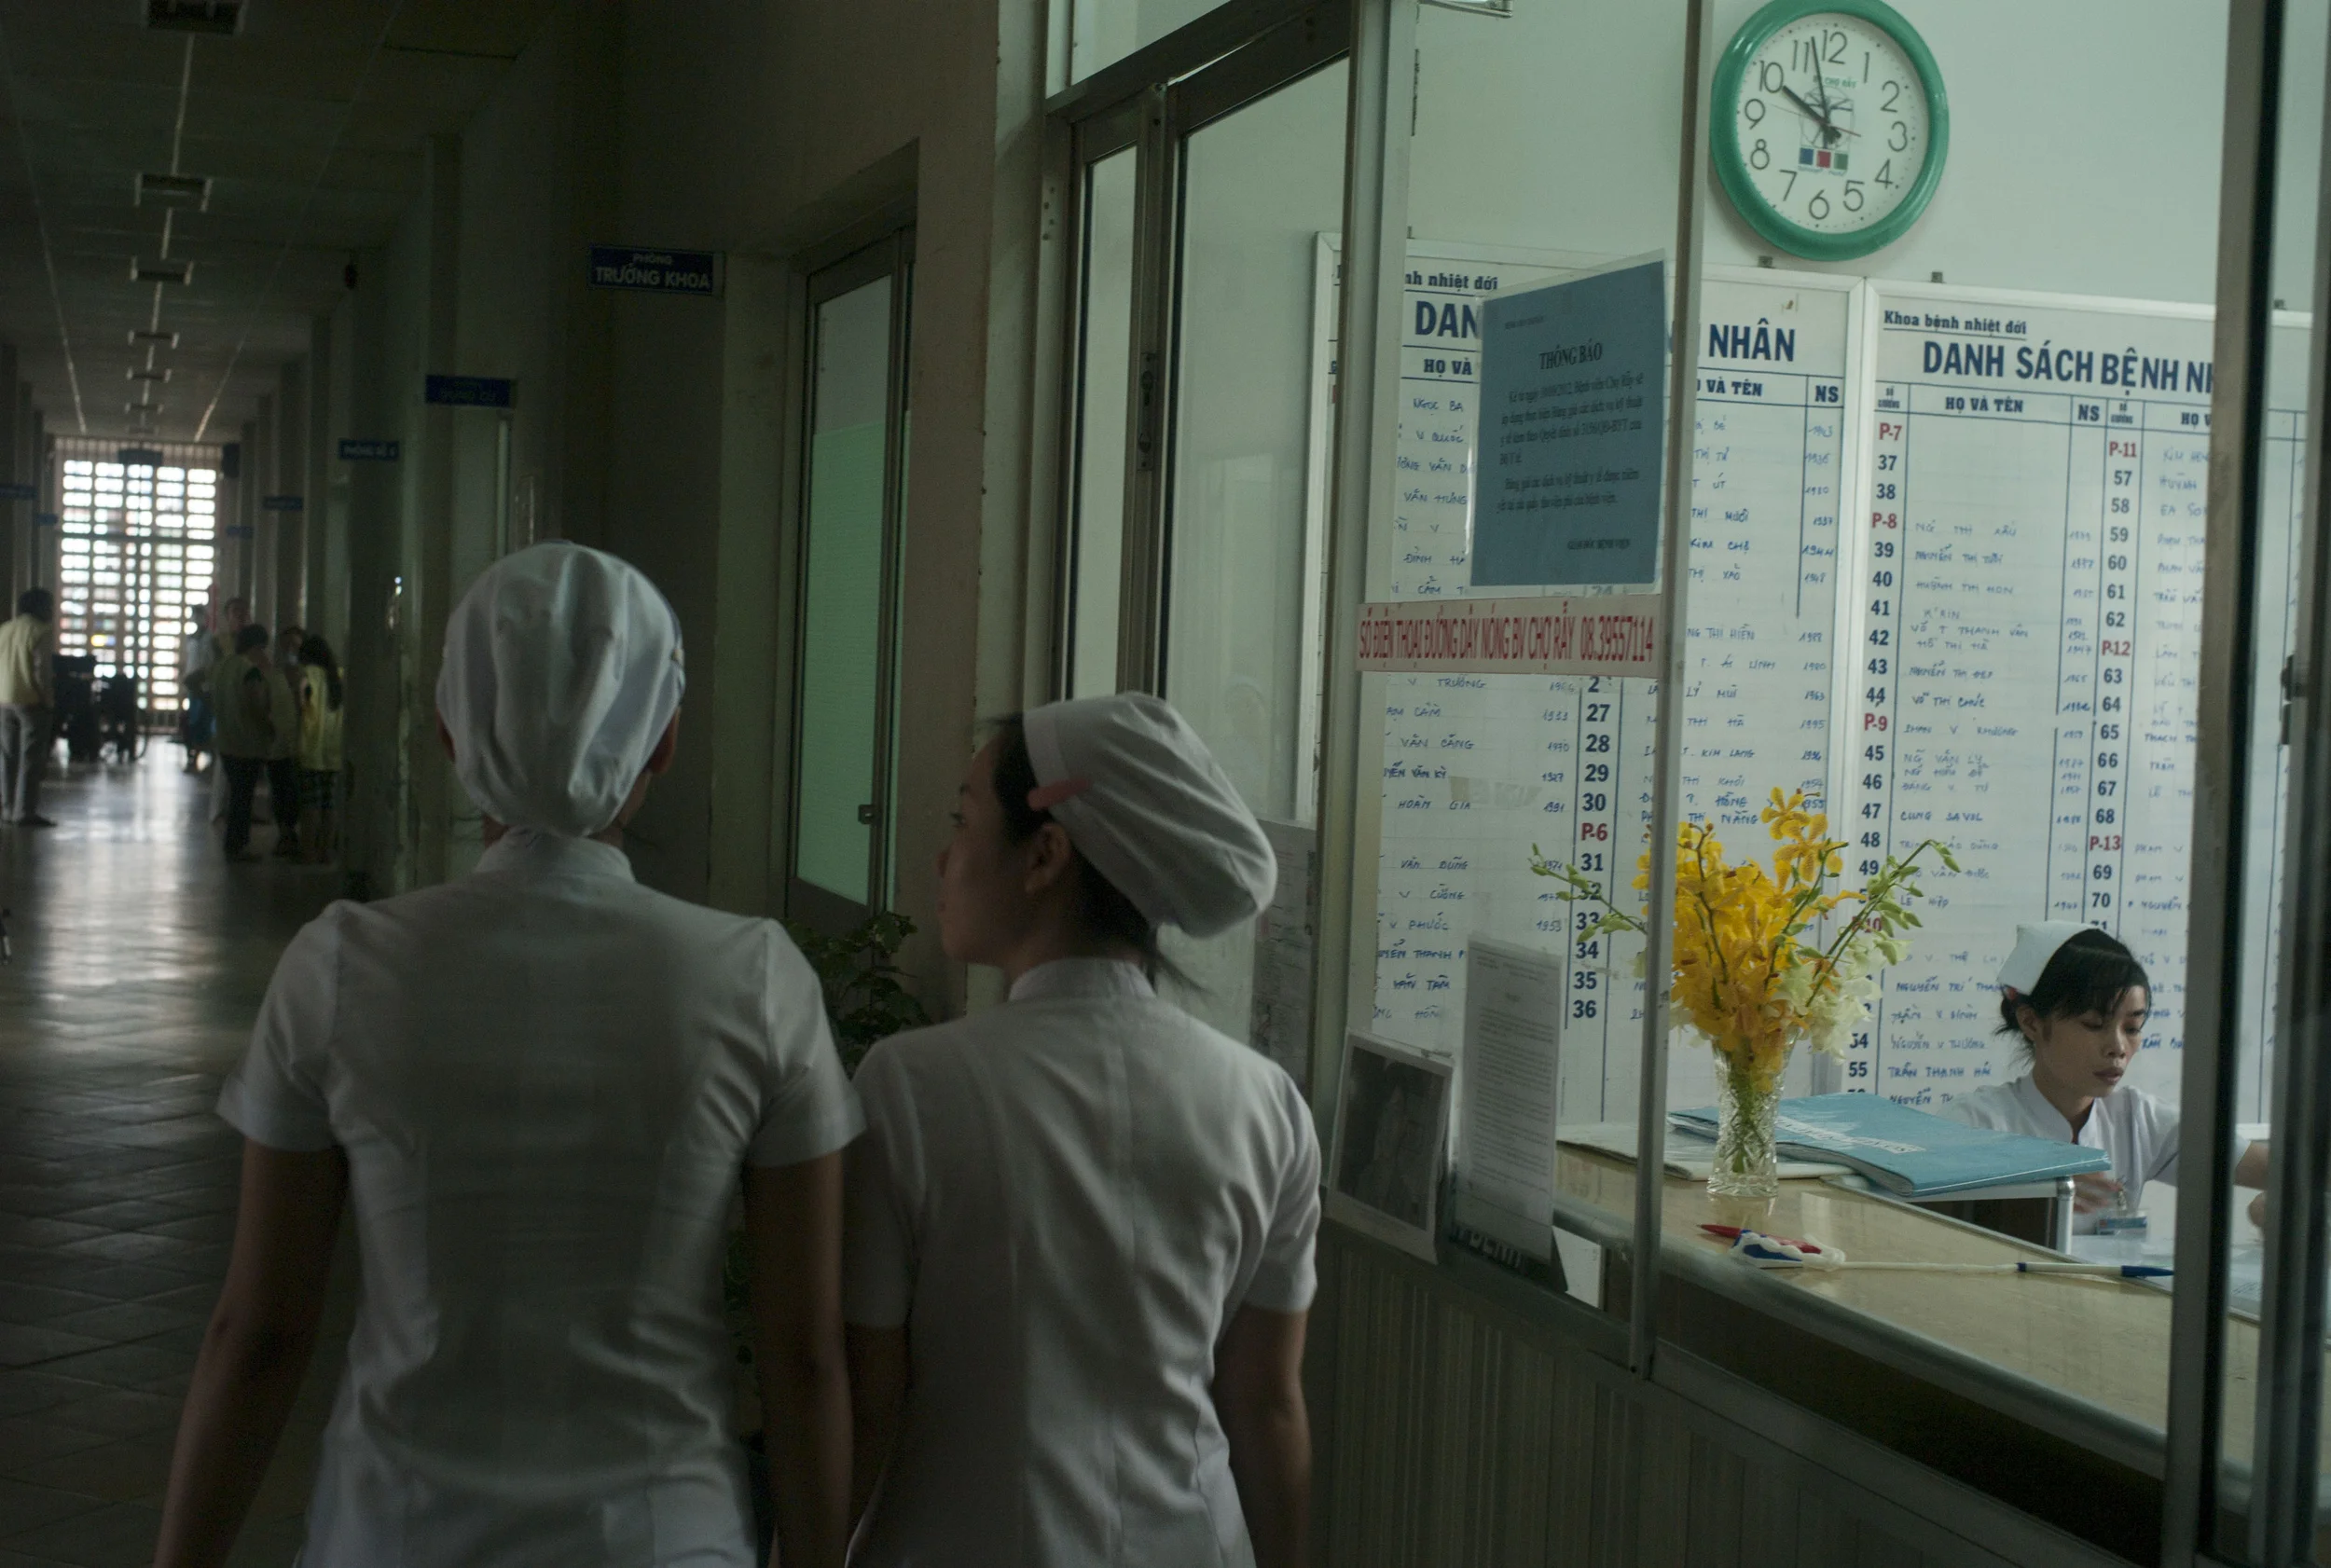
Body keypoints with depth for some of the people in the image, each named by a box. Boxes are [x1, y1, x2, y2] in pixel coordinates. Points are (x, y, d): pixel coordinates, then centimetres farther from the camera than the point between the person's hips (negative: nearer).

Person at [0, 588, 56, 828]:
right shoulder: (41, 632, -10)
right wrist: (49, 701, -7)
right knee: (31, 759, -4)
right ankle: (25, 811, -8)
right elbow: (42, 672, -16)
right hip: (30, 701, -7)